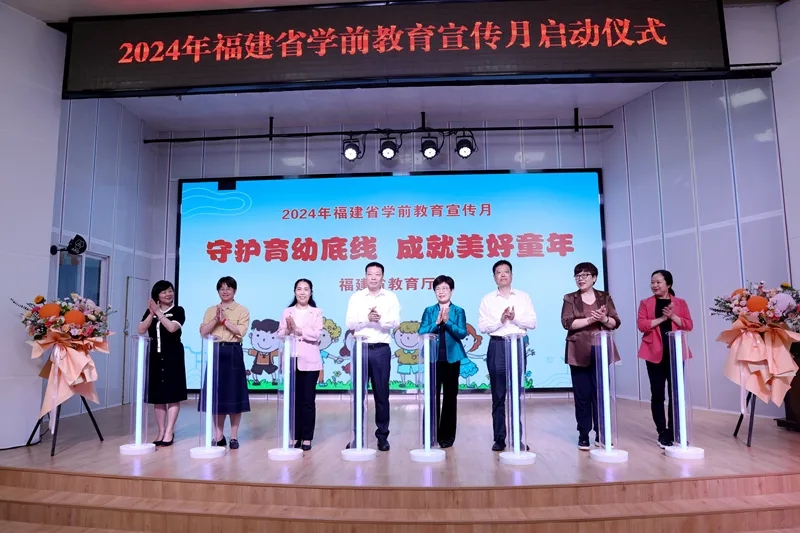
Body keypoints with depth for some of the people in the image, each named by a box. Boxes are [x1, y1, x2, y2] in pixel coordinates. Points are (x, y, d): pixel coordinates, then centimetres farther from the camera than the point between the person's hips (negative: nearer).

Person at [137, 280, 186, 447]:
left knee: (173, 394, -4)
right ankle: (161, 431, 15)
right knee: (157, 395, 7)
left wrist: (158, 312, -12)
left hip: (172, 356, -4)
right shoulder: (149, 311, 11)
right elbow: (141, 330, -1)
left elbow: (172, 328, -16)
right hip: (154, 356, 4)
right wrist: (152, 313, -11)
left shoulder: (178, 311, 0)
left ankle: (169, 432, 0)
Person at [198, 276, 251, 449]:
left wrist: (225, 320, -13)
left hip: (233, 354, -3)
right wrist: (216, 319, -12)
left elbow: (240, 332, -10)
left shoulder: (242, 310, 3)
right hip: (215, 353, 3)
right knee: (216, 394, 5)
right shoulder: (210, 310, 13)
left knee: (234, 394, -2)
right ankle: (218, 436, 15)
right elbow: (203, 332, 2)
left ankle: (234, 437, 7)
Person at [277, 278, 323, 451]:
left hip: (310, 361, -2)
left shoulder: (316, 312, 4)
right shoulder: (287, 312, 10)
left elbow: (317, 334, -9)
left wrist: (298, 329, -16)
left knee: (308, 400, 1)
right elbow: (280, 335, 3)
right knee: (293, 399, 6)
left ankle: (307, 438, 9)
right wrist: (288, 329, -17)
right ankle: (294, 436, 16)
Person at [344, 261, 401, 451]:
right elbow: (349, 323, -4)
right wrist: (367, 318, -21)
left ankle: (382, 435, 15)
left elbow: (395, 322, -7)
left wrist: (381, 319, -26)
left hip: (381, 350, -1)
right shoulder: (356, 297, 6)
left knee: (381, 393, 5)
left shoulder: (391, 298, 4)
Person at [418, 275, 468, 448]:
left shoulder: (459, 311, 3)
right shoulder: (429, 311, 6)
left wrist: (447, 322, -21)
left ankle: (447, 435, 15)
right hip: (433, 358, 1)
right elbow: (422, 333, -3)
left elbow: (462, 333, -8)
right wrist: (437, 323, -15)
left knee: (450, 396, 5)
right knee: (432, 395, 3)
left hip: (452, 358, -1)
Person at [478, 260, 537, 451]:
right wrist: (500, 320, -15)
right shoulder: (487, 299, 7)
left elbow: (532, 322, 2)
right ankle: (499, 438, 7)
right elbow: (482, 327, -1)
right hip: (497, 346, 0)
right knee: (498, 395, 2)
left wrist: (515, 318, -13)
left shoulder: (523, 297, 10)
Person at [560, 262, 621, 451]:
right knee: (582, 394, 2)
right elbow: (567, 323, -8)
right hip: (579, 352, -1)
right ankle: (583, 435, 9)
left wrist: (604, 319, -16)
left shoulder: (605, 297, 9)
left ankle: (601, 434, 13)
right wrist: (590, 319, -18)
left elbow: (616, 322, 4)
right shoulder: (570, 298, 4)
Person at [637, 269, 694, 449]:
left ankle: (673, 431, 13)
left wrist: (673, 316, -13)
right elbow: (641, 325, -6)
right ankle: (662, 433, 7)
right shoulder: (645, 303, 5)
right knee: (657, 394, 0)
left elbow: (689, 325, 1)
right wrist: (662, 318, -14)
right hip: (655, 353, -1)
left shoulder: (680, 303, 9)